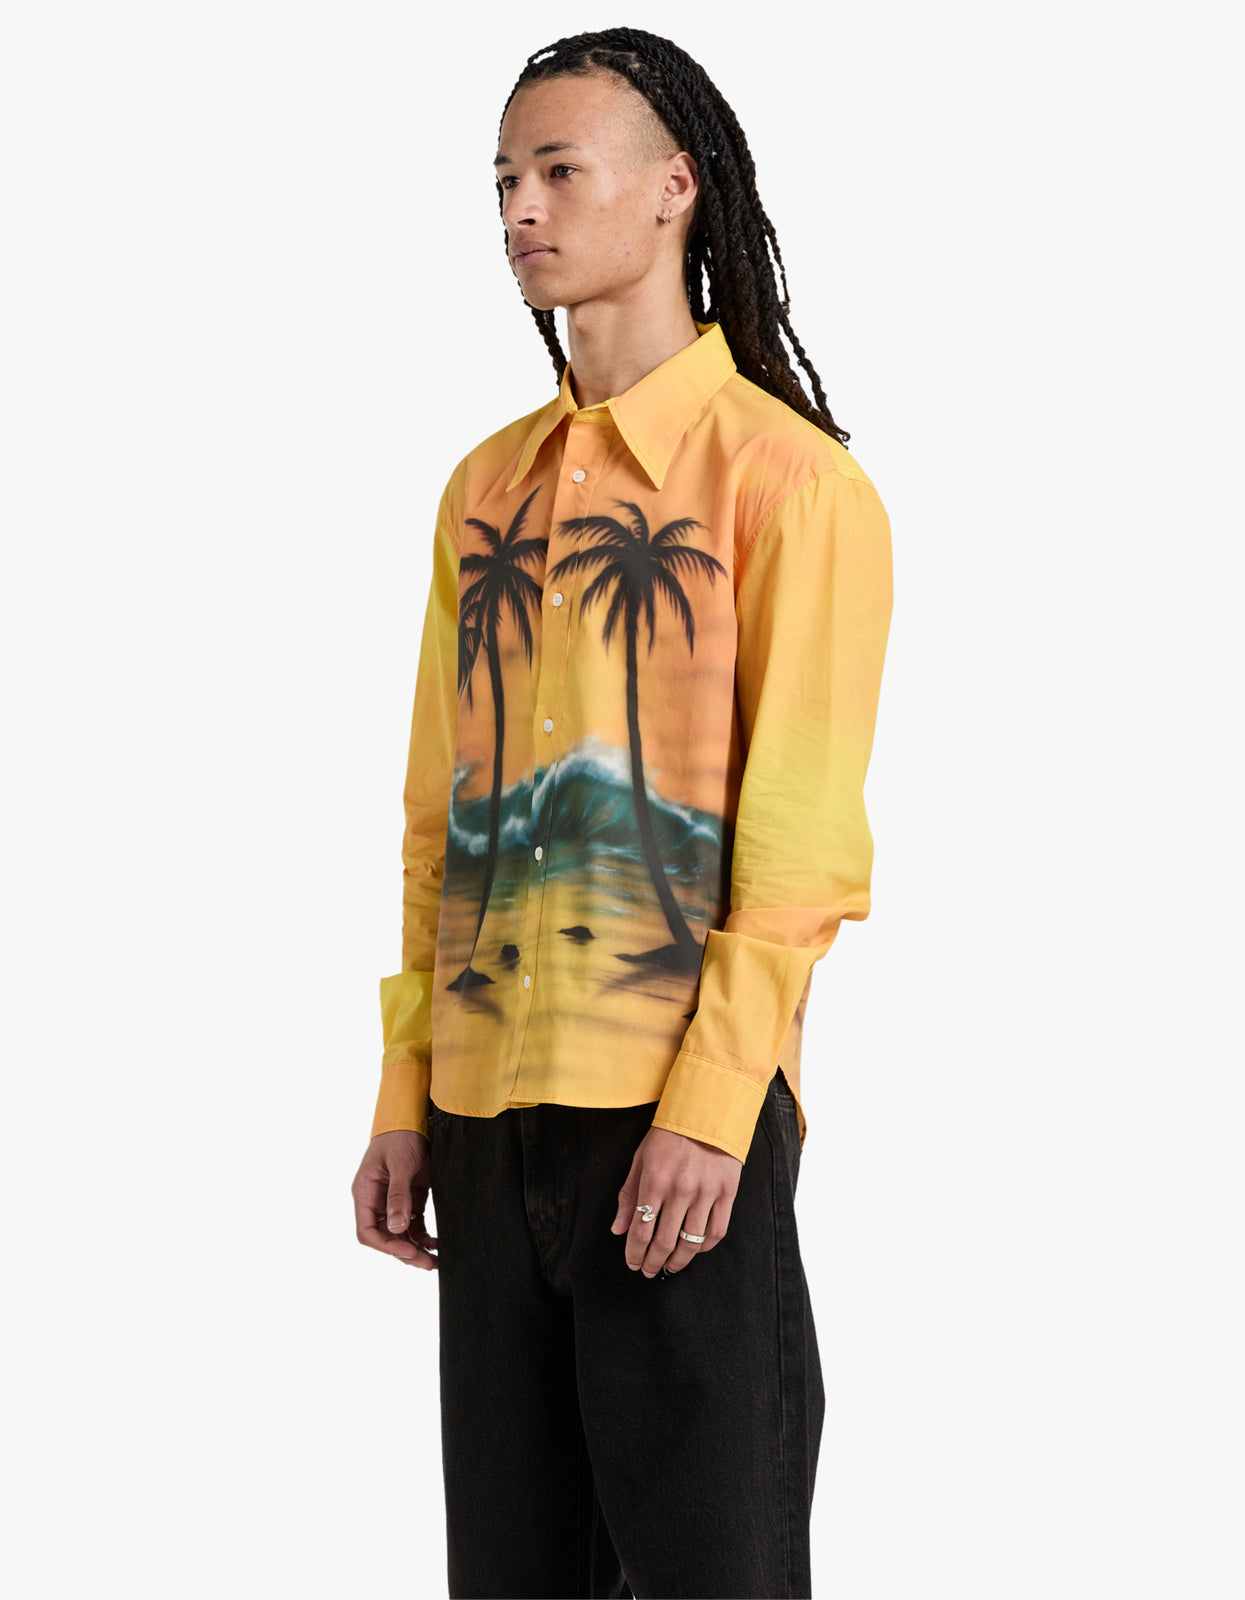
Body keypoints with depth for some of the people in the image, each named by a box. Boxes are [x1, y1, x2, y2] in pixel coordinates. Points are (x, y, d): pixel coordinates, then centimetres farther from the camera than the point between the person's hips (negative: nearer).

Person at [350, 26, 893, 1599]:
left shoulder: (785, 478, -4)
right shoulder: (487, 487, 14)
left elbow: (801, 834, -10)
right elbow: (438, 812, 14)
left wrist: (708, 1110, -16)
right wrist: (404, 1102, 9)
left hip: (683, 1121, -5)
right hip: (489, 1116, 6)